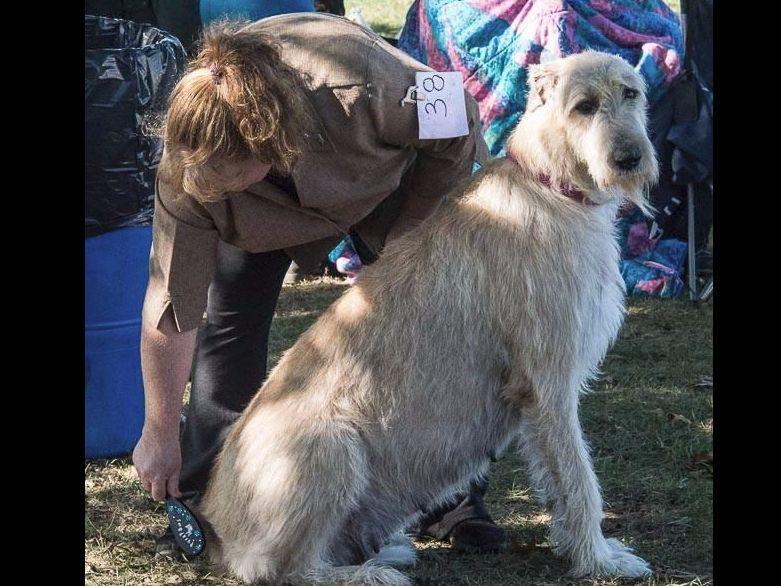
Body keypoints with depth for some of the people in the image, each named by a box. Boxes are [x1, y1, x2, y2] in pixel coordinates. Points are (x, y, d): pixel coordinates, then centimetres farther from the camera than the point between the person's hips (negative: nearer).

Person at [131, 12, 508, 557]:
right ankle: (205, 505, -4)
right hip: (264, 211, 1)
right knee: (230, 321, -14)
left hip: (388, 176, 0)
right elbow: (169, 313, -29)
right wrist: (160, 436, -23)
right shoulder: (185, 176, -38)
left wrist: (410, 232, -15)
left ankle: (450, 497, 1)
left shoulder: (365, 87, -46)